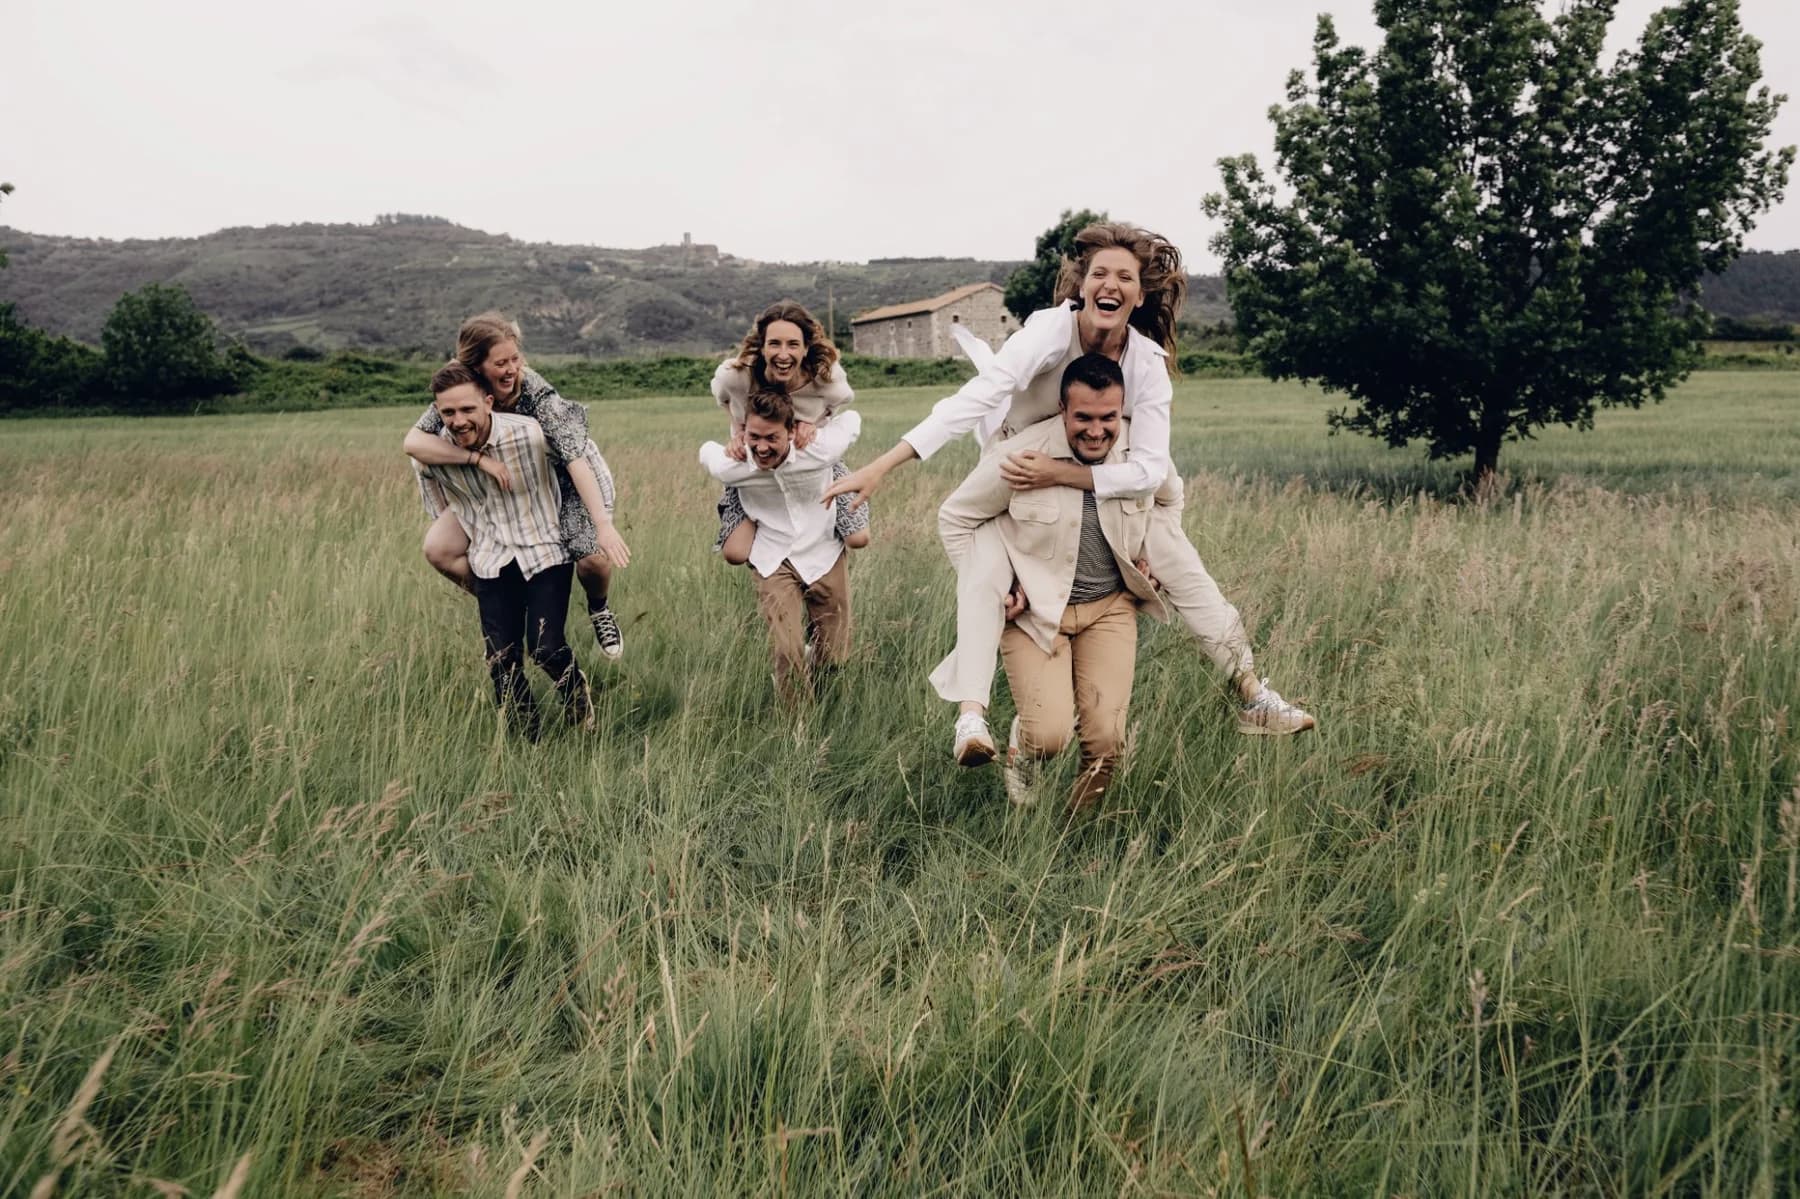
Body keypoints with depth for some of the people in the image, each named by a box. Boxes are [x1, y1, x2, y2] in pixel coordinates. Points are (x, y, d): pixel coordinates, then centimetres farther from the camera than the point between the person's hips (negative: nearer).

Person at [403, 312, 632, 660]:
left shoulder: (536, 393, -33)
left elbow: (575, 457, -38)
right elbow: (413, 441, -28)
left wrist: (603, 525, -46)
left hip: (563, 477, -3)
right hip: (501, 483, 4)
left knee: (593, 555, -25)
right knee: (439, 550, -11)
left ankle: (600, 612, 12)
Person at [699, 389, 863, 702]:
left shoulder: (820, 450, -24)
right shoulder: (731, 467, -20)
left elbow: (851, 418, -2)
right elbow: (707, 448, 4)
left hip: (824, 556, 1)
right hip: (774, 563, -1)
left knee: (833, 659, 9)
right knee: (788, 654, -16)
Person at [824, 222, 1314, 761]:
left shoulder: (1148, 362, -22)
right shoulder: (1050, 330, -30)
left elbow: (1149, 469, -28)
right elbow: (974, 399, -40)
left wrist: (1059, 473, -40)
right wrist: (880, 467, -49)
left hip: (1106, 476, 3)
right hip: (1017, 466, -2)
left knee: (1182, 567, -1)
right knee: (984, 569, -28)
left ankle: (1251, 695, 13)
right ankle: (971, 714, -30)